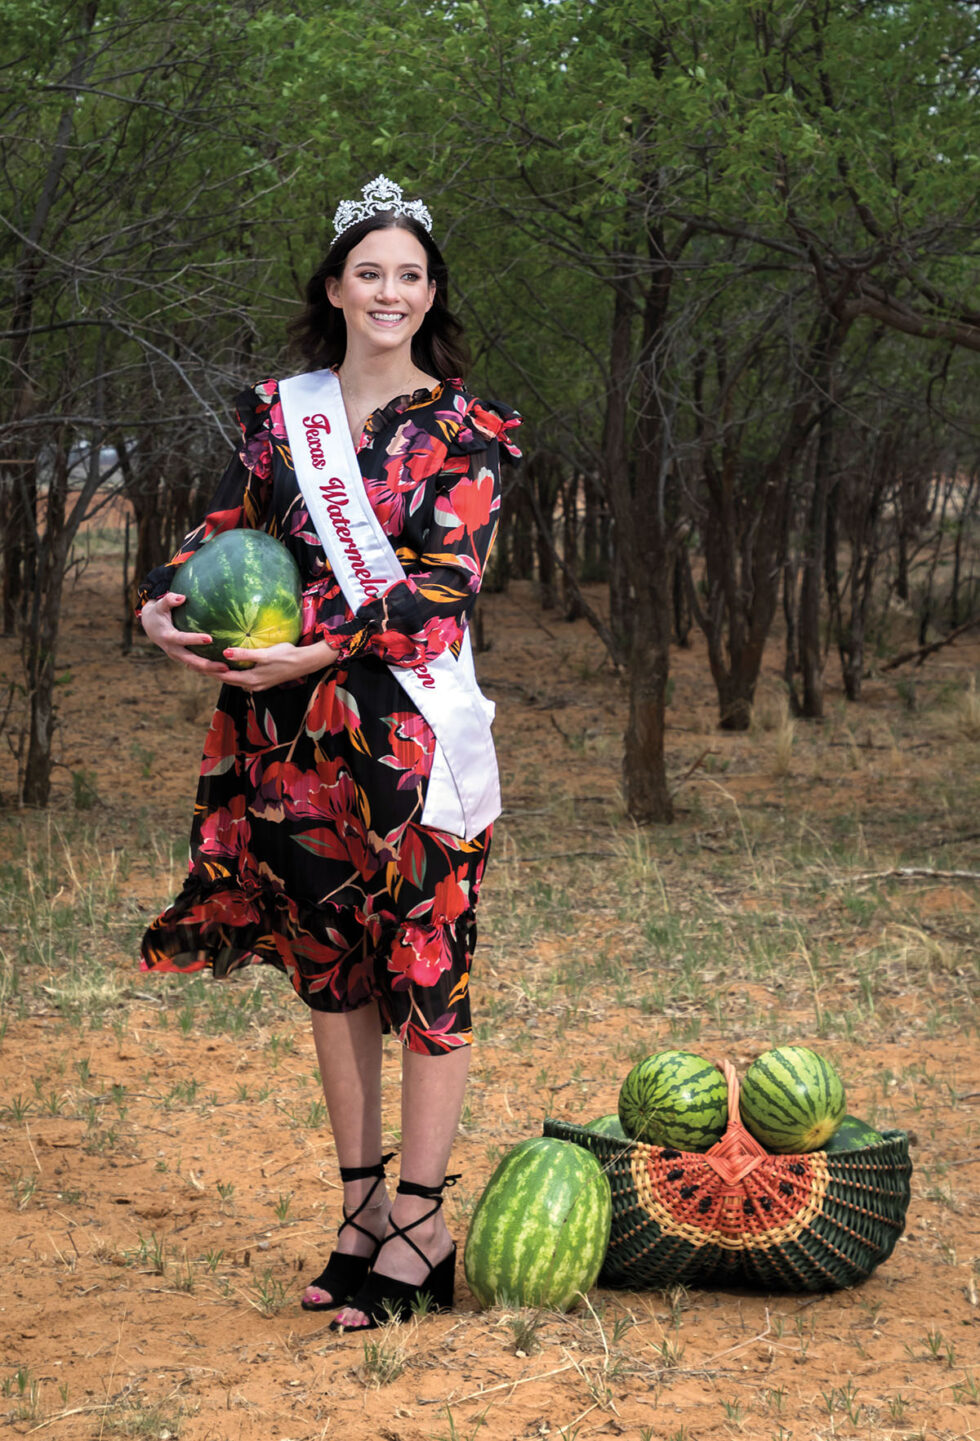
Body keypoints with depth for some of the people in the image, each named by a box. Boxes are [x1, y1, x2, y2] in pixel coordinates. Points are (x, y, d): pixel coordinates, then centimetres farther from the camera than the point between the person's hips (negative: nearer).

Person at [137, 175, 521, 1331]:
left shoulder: (459, 430, -1)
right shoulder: (280, 412, 10)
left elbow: (446, 583, -9)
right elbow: (226, 525, 15)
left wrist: (315, 653, -19)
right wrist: (162, 603, -7)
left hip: (412, 726, -4)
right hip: (298, 734, 4)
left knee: (424, 960, -5)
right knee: (327, 959, 8)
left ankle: (419, 1223, 0)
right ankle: (361, 1204, 17)